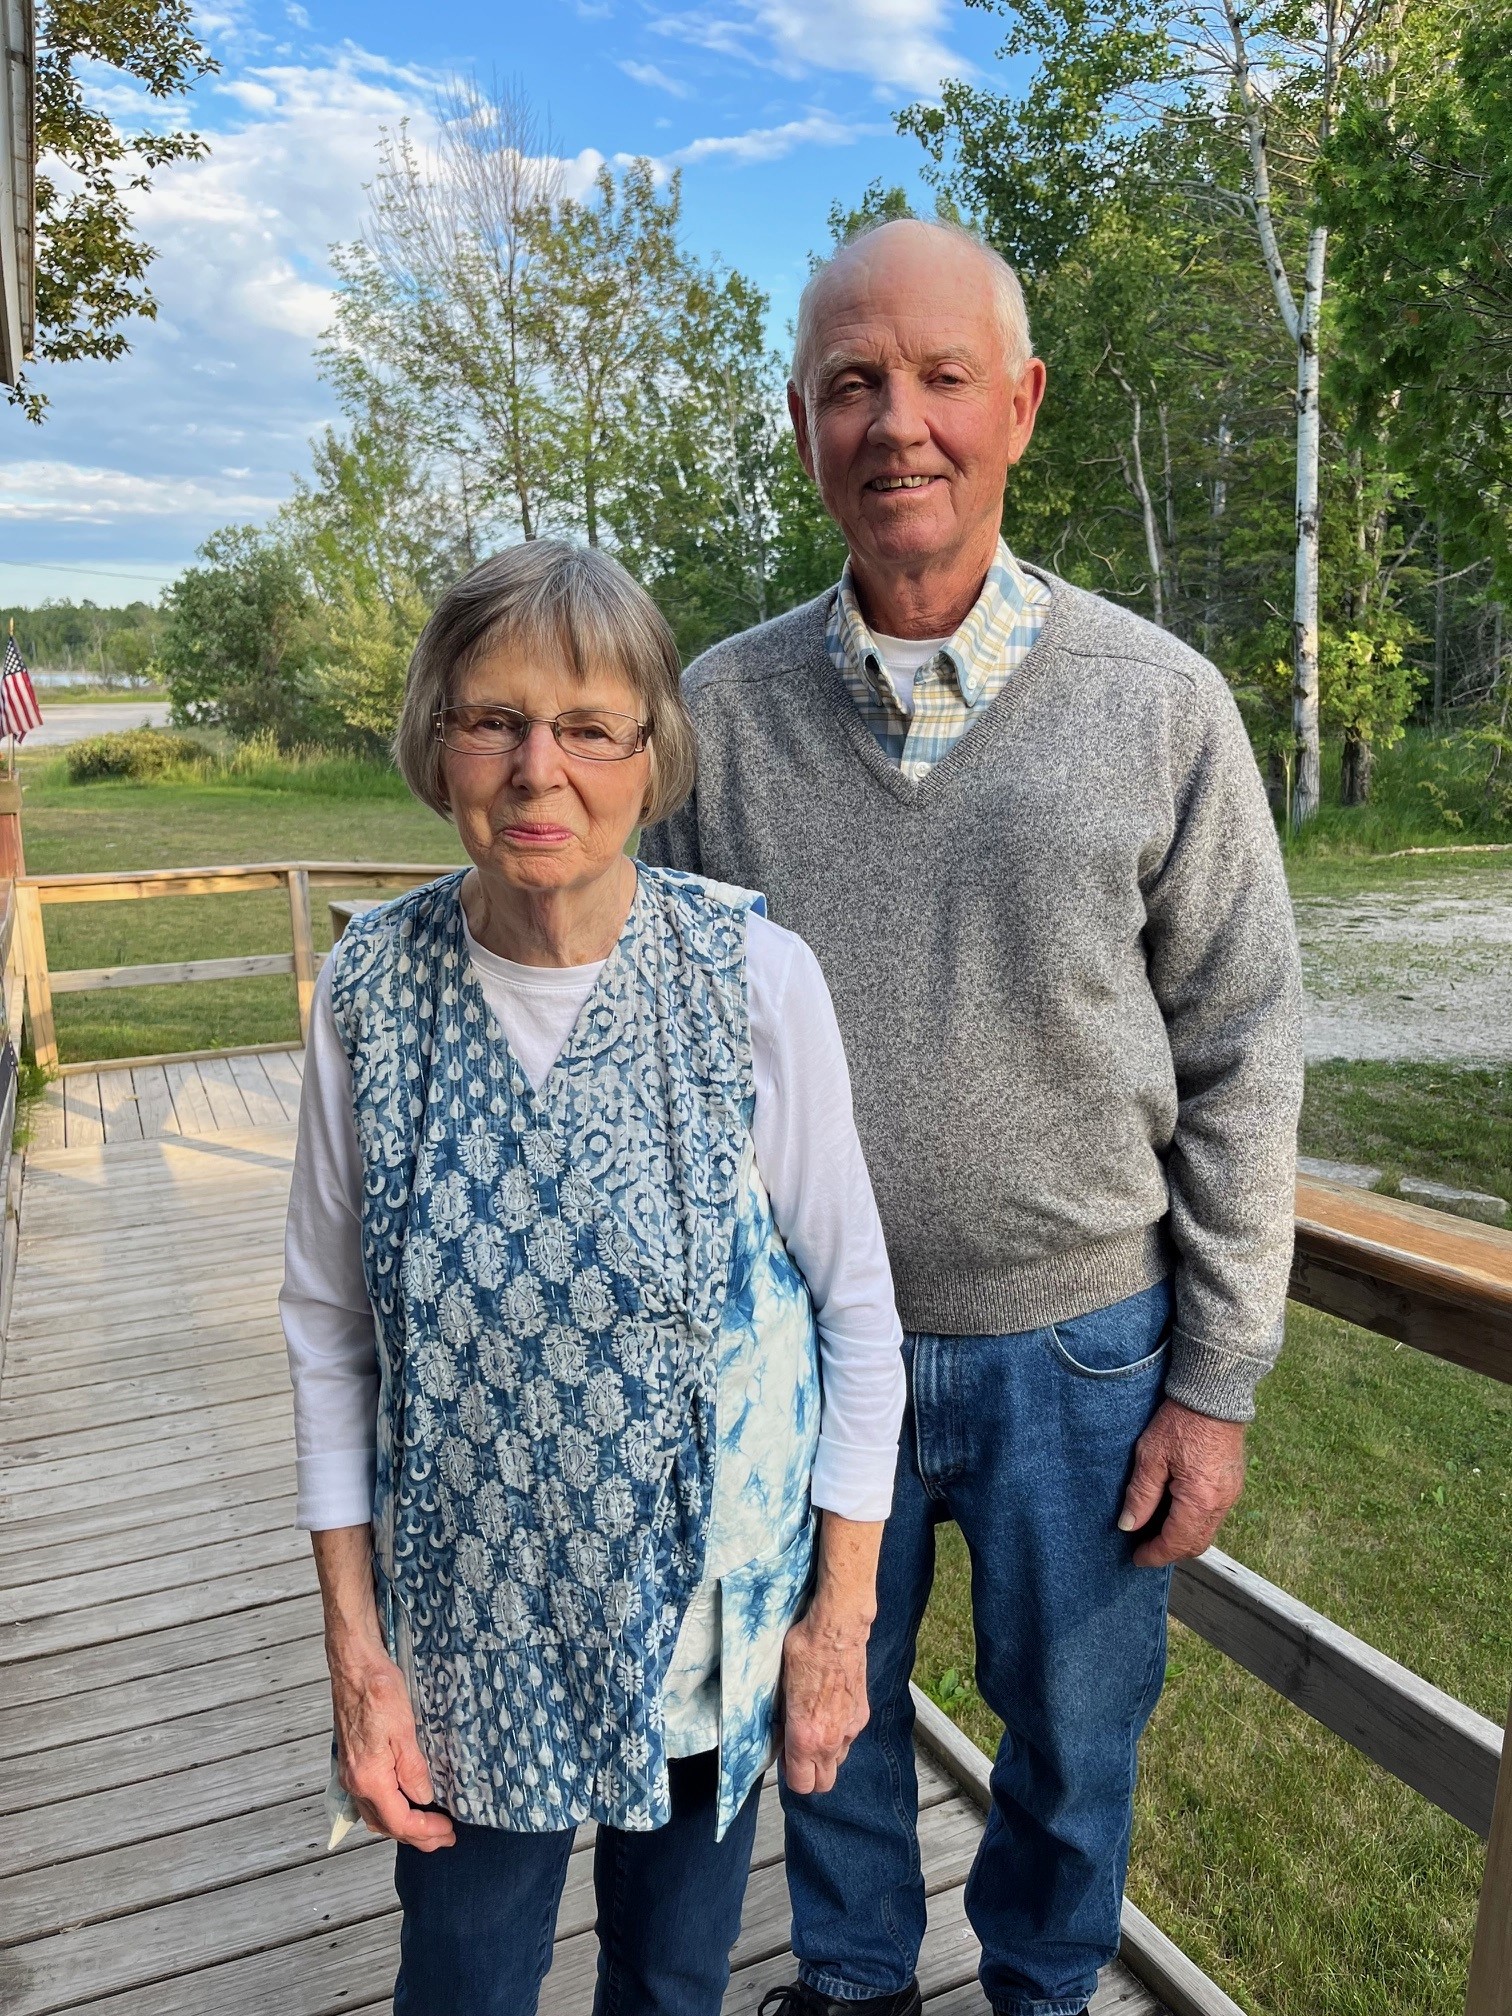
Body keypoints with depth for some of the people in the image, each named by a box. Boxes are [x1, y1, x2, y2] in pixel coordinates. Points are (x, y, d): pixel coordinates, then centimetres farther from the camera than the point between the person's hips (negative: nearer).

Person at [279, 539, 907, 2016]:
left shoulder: (754, 977, -17)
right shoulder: (373, 987, -11)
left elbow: (857, 1309, -8)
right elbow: (330, 1322, -2)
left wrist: (842, 1614, -4)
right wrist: (355, 1644, -2)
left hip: (707, 1607, -1)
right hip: (470, 1616, 1)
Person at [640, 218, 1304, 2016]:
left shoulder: (1161, 704, -8)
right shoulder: (724, 708, -4)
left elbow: (1241, 1058, -4)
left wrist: (1216, 1384, -4)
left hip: (1078, 1352, -1)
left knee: (1074, 1736, 20)